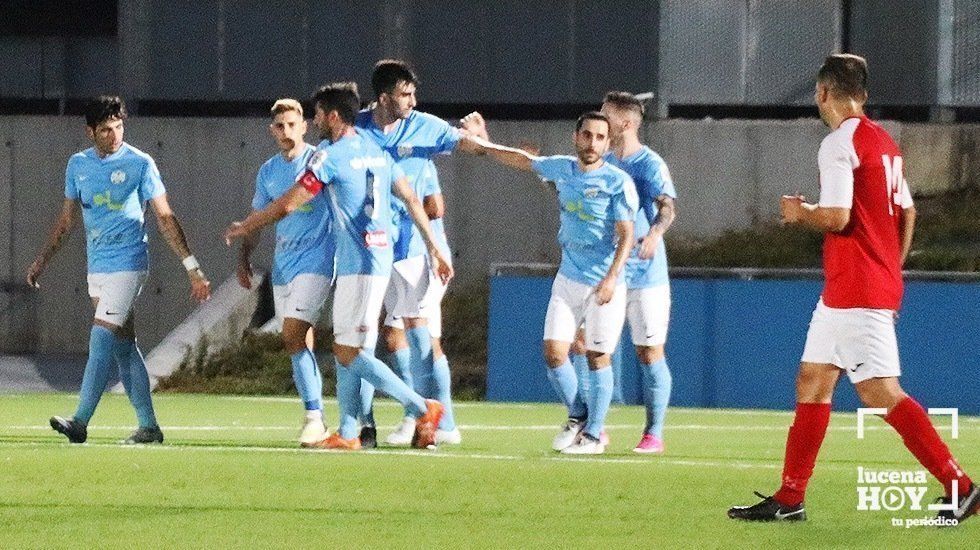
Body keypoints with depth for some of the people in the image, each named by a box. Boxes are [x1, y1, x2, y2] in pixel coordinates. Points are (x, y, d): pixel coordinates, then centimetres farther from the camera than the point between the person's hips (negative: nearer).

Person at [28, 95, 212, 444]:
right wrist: (43, 259, 18)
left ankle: (81, 422, -20)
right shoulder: (78, 165, 10)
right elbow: (67, 219, 19)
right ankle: (148, 426, 11)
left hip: (127, 263, -6)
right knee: (124, 345, 6)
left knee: (102, 339, -15)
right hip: (96, 268, 6)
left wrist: (192, 267, -8)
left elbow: (165, 217, -4)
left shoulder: (140, 164, -5)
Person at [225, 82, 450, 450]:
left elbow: (287, 205, -7)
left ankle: (423, 408, -10)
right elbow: (412, 201, 15)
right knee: (345, 351, 11)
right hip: (380, 258, 9)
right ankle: (347, 433, 9)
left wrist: (244, 228, 6)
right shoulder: (375, 150, 14)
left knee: (349, 354, -8)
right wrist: (434, 251, 19)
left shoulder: (330, 156, -10)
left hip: (358, 264, -9)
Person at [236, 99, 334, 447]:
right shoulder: (268, 172, 12)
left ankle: (313, 416, -16)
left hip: (314, 260, -6)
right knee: (300, 343, 7)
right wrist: (244, 258, 11)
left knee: (294, 337, -18)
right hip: (283, 264, 6)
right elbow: (258, 217, 20)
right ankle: (314, 418, 14)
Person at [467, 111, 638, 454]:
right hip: (567, 280, 5)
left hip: (604, 285, -5)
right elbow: (524, 161, 25)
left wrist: (612, 277, -26)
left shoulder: (618, 182, -11)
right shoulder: (562, 168, 6)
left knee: (598, 357, -3)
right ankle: (577, 416, 19)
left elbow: (626, 235, -15)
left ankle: (593, 435, 5)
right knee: (554, 352, -2)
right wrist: (484, 147, 30)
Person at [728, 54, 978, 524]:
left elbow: (836, 216, -21)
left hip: (855, 291, -10)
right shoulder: (883, 142, 14)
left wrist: (800, 212, -2)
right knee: (812, 382, 13)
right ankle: (789, 498, 15)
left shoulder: (838, 143, -14)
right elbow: (908, 213, 18)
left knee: (881, 393, -11)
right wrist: (891, 270, 24)